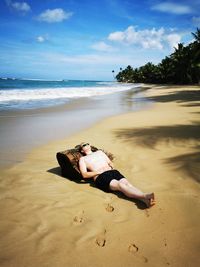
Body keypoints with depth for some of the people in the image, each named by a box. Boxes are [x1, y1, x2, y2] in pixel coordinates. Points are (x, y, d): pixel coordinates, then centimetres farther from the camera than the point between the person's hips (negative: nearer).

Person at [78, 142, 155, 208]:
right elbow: (84, 175, 2)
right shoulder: (82, 159, 15)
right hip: (100, 177, -5)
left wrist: (111, 166, 6)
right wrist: (98, 172, -7)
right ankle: (145, 196, -53)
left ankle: (144, 199, -51)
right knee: (120, 185, -33)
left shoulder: (99, 152, 30)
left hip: (113, 172, 5)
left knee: (126, 182, -28)